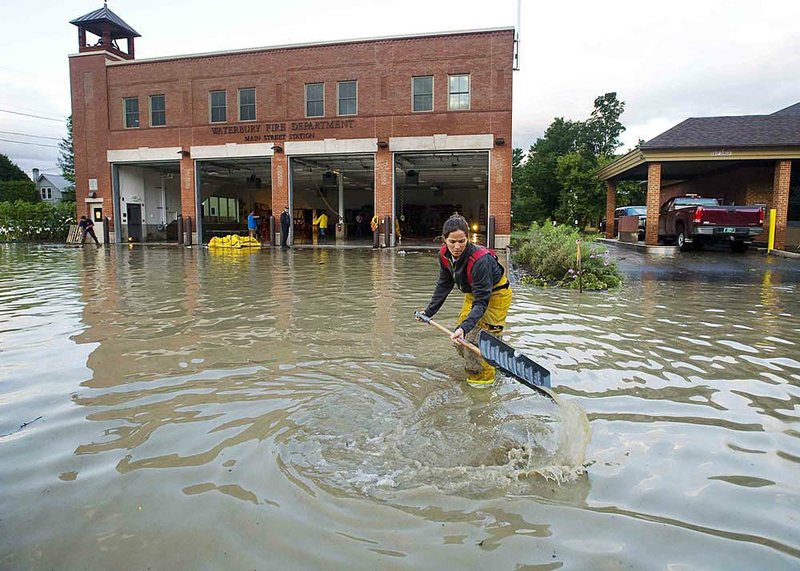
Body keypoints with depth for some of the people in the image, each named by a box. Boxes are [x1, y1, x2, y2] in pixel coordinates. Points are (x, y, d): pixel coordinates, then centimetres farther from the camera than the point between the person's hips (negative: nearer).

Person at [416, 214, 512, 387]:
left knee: (479, 335, -12)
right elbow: (444, 285, 0)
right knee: (459, 340, 10)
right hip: (473, 293, 7)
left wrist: (464, 327, -50)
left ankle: (483, 375, 10)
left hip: (495, 296, -7)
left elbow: (481, 302, -39)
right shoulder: (444, 255, -18)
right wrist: (429, 311, 1)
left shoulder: (480, 260, -39)